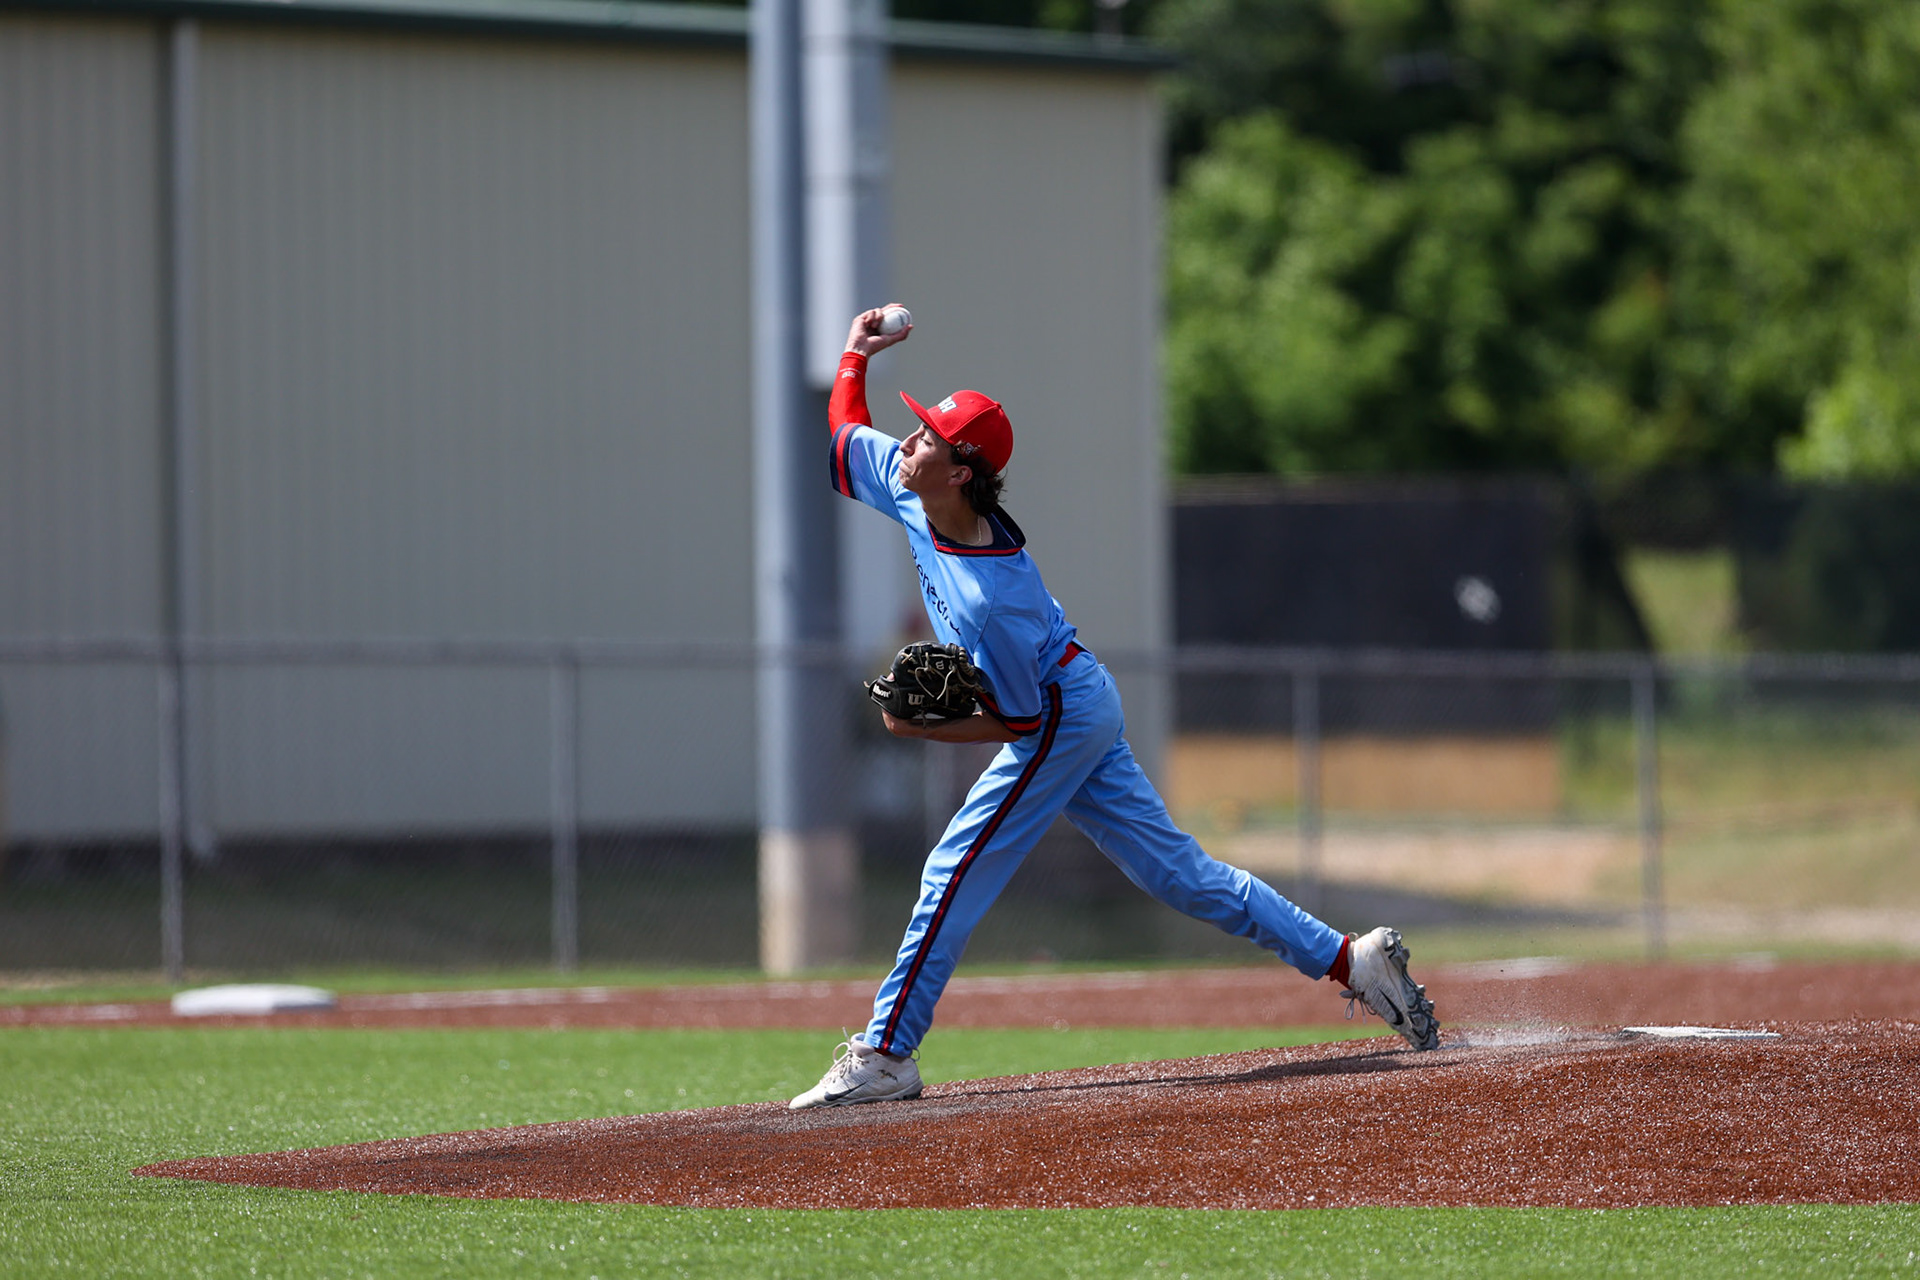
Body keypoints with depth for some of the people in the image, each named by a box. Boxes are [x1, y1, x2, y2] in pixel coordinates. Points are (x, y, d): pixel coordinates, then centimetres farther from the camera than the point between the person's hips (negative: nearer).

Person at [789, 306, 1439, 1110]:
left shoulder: (995, 597, -33)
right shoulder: (908, 490, -10)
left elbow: (1022, 720, -24)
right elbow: (846, 434, 11)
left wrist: (929, 730, -26)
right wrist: (854, 355, 7)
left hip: (1061, 719, -9)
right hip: (1081, 710, 9)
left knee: (957, 871, -8)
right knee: (1177, 871, 10)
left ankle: (883, 1057, -3)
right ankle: (1347, 960, 11)